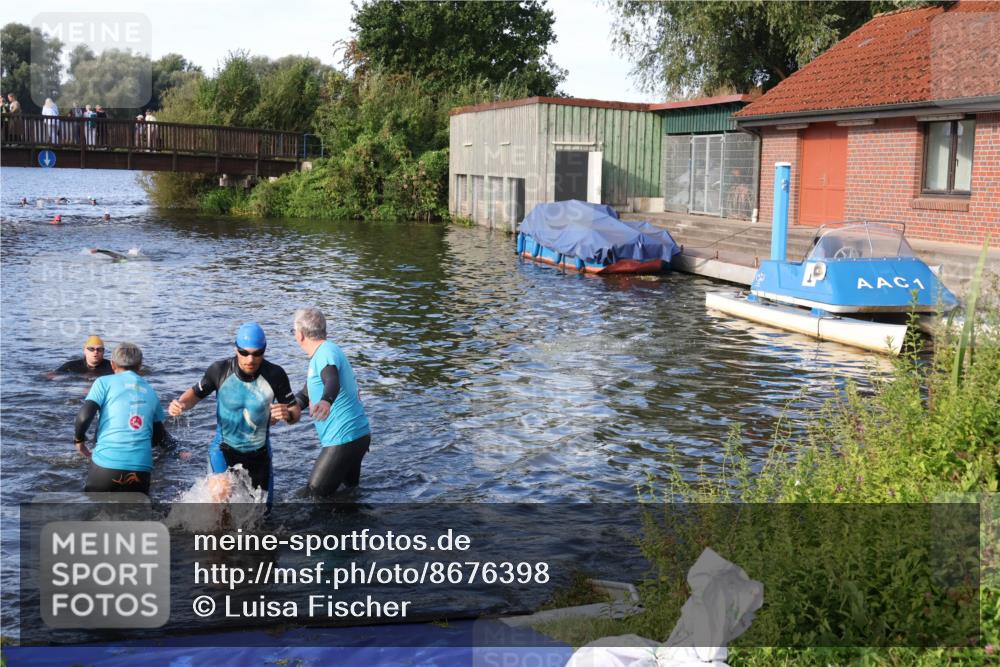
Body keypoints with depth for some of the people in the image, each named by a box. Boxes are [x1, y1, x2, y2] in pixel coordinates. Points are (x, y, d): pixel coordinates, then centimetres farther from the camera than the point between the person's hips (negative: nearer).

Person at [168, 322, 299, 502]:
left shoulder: (275, 375, -18)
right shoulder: (220, 370, -18)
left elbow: (295, 411, -11)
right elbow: (196, 393, -2)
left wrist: (288, 414, -35)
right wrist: (180, 404, -23)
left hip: (259, 453, 2)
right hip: (224, 451, -2)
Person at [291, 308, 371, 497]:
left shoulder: (325, 354, -17)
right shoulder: (323, 354, 16)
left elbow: (333, 382, -40)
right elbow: (305, 396, 25)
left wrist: (326, 401, -62)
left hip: (344, 438, -10)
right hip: (358, 434, 10)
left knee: (318, 490, -1)